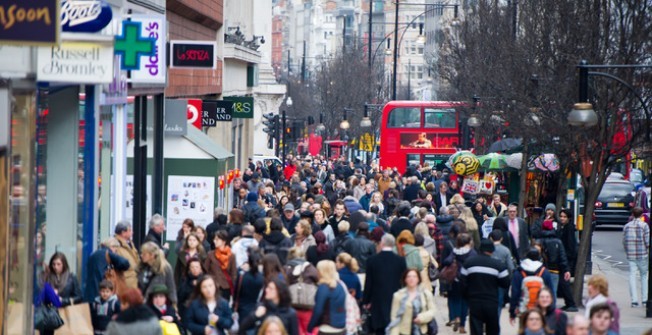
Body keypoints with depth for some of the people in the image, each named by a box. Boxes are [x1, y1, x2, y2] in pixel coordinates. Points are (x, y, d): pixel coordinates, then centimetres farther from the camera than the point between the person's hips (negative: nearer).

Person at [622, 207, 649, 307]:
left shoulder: (627, 226, 5)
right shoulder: (644, 225, -7)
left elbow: (624, 241, 8)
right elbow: (647, 241, -10)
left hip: (630, 255, 3)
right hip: (642, 255, -3)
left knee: (632, 276, 4)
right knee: (644, 275, 10)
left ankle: (634, 300, -1)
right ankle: (644, 299, 7)